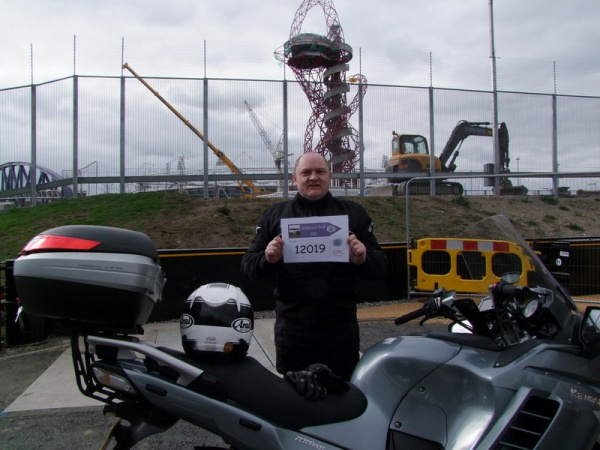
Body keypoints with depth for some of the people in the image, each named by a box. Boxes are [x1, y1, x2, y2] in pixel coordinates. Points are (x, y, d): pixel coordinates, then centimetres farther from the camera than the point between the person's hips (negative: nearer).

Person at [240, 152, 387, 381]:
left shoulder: (353, 213, 7)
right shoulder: (274, 215, 7)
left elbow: (379, 266, 6)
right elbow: (248, 265, 5)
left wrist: (363, 259, -17)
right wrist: (268, 258, -17)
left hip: (341, 328, 0)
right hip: (292, 329, 0)